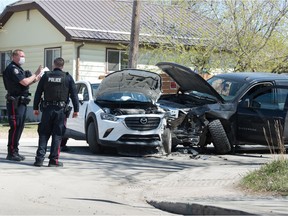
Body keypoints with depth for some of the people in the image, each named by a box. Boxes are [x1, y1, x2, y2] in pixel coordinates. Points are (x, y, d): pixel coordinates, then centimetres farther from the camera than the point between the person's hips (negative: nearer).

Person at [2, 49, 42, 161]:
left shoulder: (19, 69, 19)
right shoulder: (12, 69, -13)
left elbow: (24, 84, 20)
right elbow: (24, 82, -21)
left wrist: (34, 80, 7)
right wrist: (35, 74, -10)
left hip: (21, 102, 10)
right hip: (15, 102, -10)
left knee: (19, 127, 11)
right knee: (15, 127, -9)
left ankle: (15, 152, 17)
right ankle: (11, 153, -6)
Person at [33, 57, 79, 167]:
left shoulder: (46, 76, 5)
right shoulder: (68, 77, 2)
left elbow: (38, 93, 6)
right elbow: (74, 95, 0)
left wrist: (36, 107, 12)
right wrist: (76, 110, 3)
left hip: (47, 109, 1)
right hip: (60, 109, -1)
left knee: (43, 134, 6)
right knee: (57, 135, 2)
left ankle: (39, 158, -1)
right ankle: (54, 160, 0)